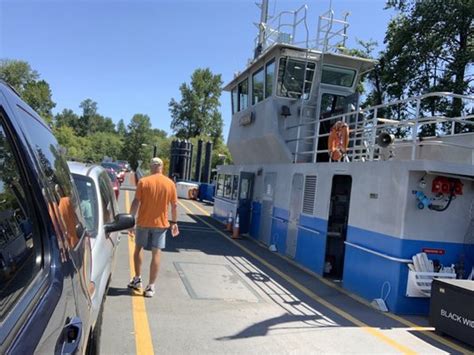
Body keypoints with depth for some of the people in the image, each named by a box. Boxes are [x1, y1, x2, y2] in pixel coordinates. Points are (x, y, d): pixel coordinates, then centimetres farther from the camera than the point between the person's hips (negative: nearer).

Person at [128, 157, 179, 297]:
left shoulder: (143, 182, -8)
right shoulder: (170, 183, -3)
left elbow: (136, 203, -9)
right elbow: (174, 205, 0)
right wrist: (174, 222, 11)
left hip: (143, 222, 0)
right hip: (161, 223, 1)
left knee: (138, 248, 20)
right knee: (156, 253, 5)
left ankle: (137, 279, 27)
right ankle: (151, 287, 7)